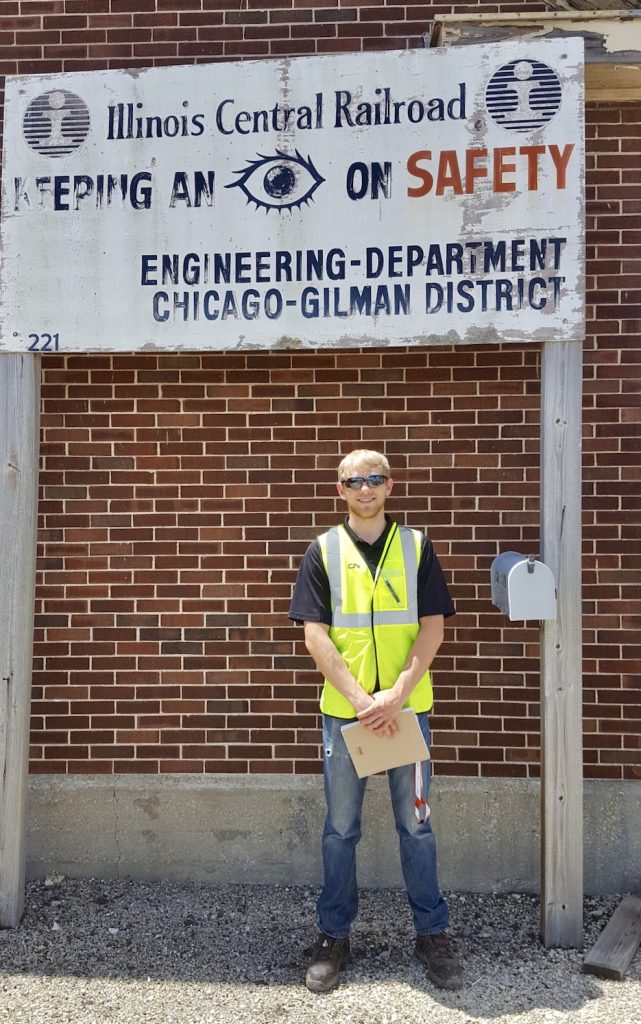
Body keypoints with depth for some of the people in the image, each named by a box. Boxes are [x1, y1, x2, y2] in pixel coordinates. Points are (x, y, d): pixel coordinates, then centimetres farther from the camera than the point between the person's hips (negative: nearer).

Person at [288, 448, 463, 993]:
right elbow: (315, 635, -4)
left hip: (406, 707, 0)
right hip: (343, 710, 0)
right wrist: (359, 699, -13)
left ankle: (433, 933, 26)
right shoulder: (323, 551, 0)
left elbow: (433, 628, -2)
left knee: (416, 824, 10)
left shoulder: (416, 546, 2)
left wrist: (396, 694, -13)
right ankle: (334, 937, 26)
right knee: (340, 828, 11)